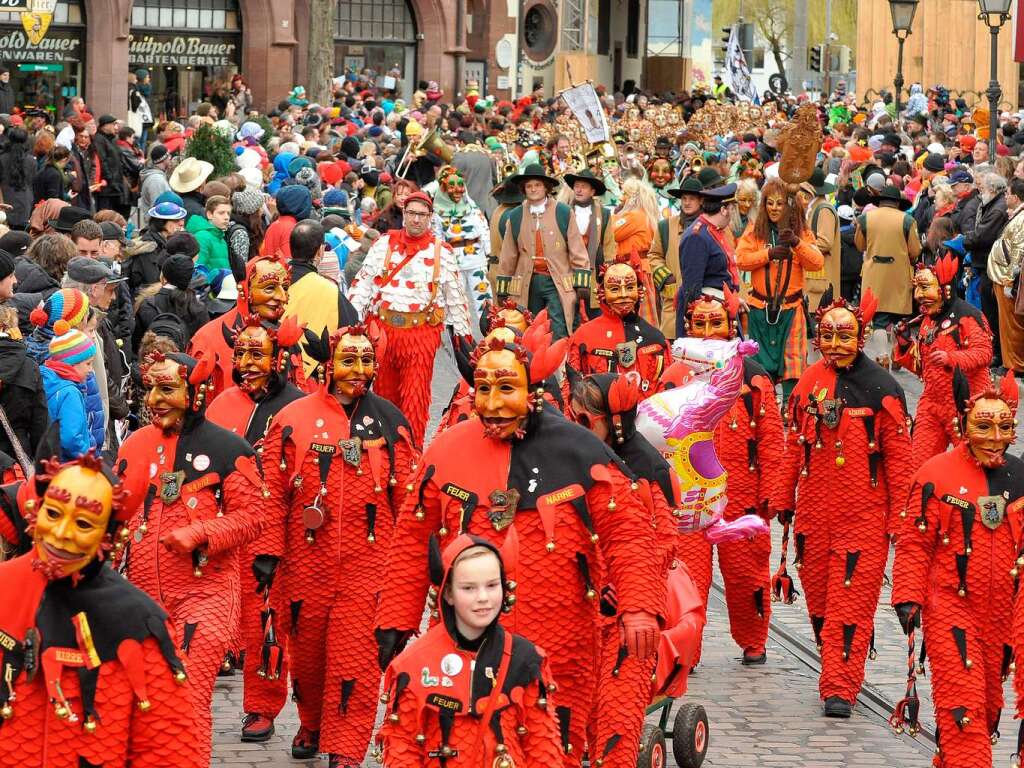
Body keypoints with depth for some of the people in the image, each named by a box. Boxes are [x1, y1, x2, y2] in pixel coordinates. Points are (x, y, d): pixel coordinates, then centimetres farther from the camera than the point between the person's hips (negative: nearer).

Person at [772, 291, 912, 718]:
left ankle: (840, 687, -5)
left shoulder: (881, 387, -7)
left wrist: (900, 516, -6)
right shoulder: (809, 381, 6)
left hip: (864, 514, -5)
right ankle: (838, 673, 26)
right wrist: (783, 500, 17)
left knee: (852, 602, -7)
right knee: (818, 598, 11)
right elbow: (795, 446, 15)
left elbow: (898, 458, -5)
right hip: (814, 510, 5)